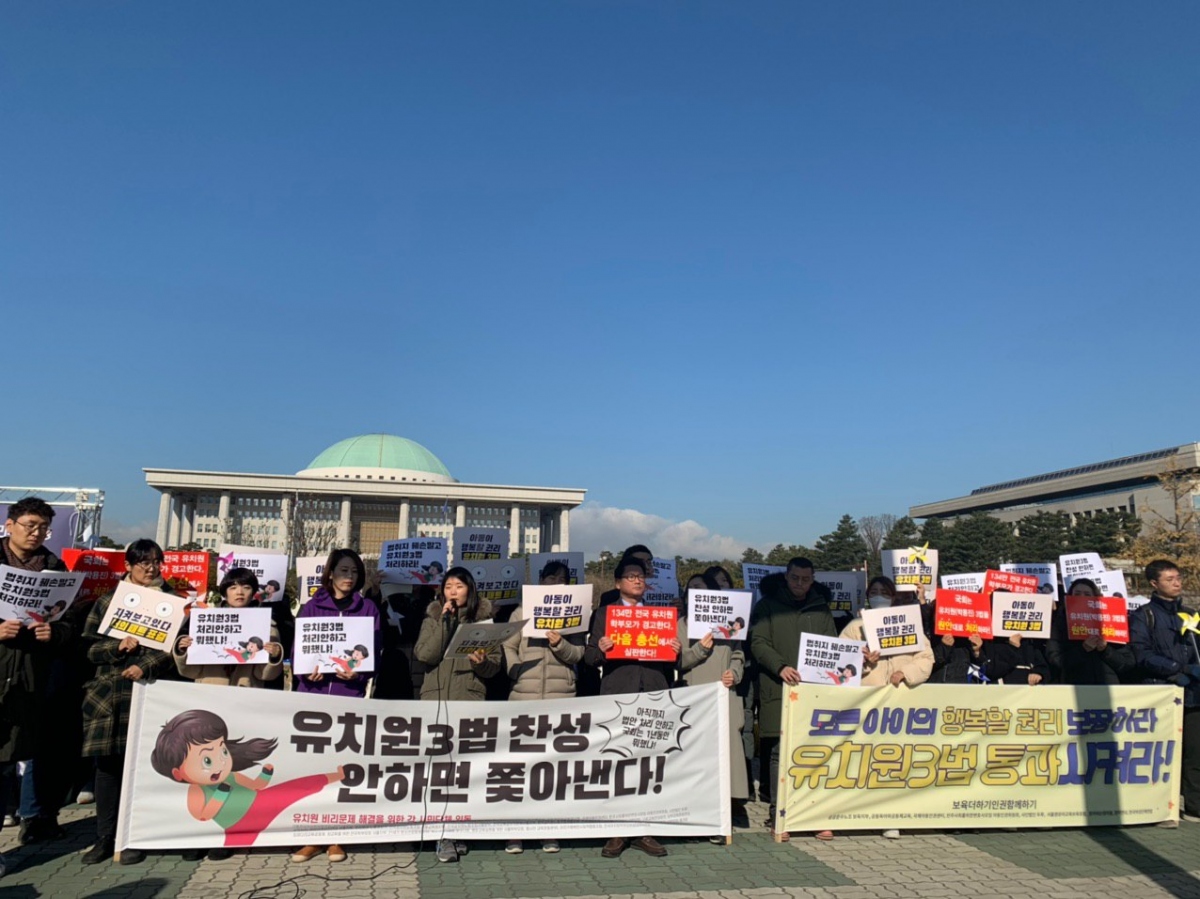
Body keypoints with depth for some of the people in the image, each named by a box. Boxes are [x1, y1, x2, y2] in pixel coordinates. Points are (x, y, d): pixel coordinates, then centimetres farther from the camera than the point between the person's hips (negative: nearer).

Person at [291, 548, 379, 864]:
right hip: (313, 692, 1)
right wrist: (306, 671, -14)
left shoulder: (368, 609, 7)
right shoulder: (311, 607, 8)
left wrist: (358, 672, -15)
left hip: (349, 695, 0)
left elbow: (375, 652, 3)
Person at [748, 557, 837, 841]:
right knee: (780, 752, -2)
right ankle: (778, 814, 7)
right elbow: (758, 642, -3)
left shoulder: (821, 609, 17)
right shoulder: (768, 606, 7)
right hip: (779, 690, -3)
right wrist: (781, 667, -18)